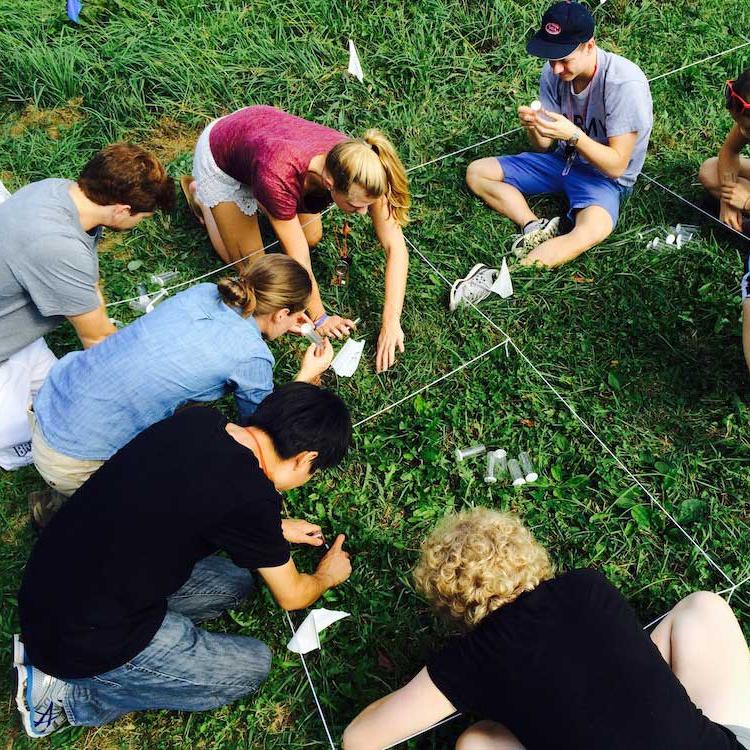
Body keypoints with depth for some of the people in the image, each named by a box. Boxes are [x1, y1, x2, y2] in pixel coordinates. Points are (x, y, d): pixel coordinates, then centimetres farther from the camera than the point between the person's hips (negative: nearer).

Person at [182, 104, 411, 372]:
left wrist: (391, 323, -33)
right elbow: (298, 257, -33)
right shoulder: (278, 177, -45)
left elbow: (396, 245, -29)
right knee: (250, 263, 3)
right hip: (220, 154, -4)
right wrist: (319, 317, -21)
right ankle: (200, 196, 25)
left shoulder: (361, 167, -32)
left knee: (312, 237, 7)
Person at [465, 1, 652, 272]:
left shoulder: (625, 83, -25)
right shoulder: (554, 72, -9)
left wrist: (572, 135, -36)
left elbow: (616, 165, -23)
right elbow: (543, 146, -2)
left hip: (606, 176, -6)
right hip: (563, 160, 7)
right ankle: (535, 227, -19)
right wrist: (533, 127, -26)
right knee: (476, 172, -3)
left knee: (595, 228, -41)